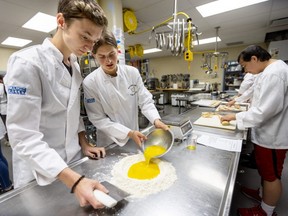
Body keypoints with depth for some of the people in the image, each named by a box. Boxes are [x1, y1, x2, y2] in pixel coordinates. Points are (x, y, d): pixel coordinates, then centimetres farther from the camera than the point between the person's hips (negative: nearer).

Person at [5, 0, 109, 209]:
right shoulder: (27, 63, -22)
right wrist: (74, 180, -33)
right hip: (39, 172, -6)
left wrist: (84, 144, 3)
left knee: (78, 206, 25)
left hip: (73, 160, 6)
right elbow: (24, 137, -26)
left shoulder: (75, 66, 0)